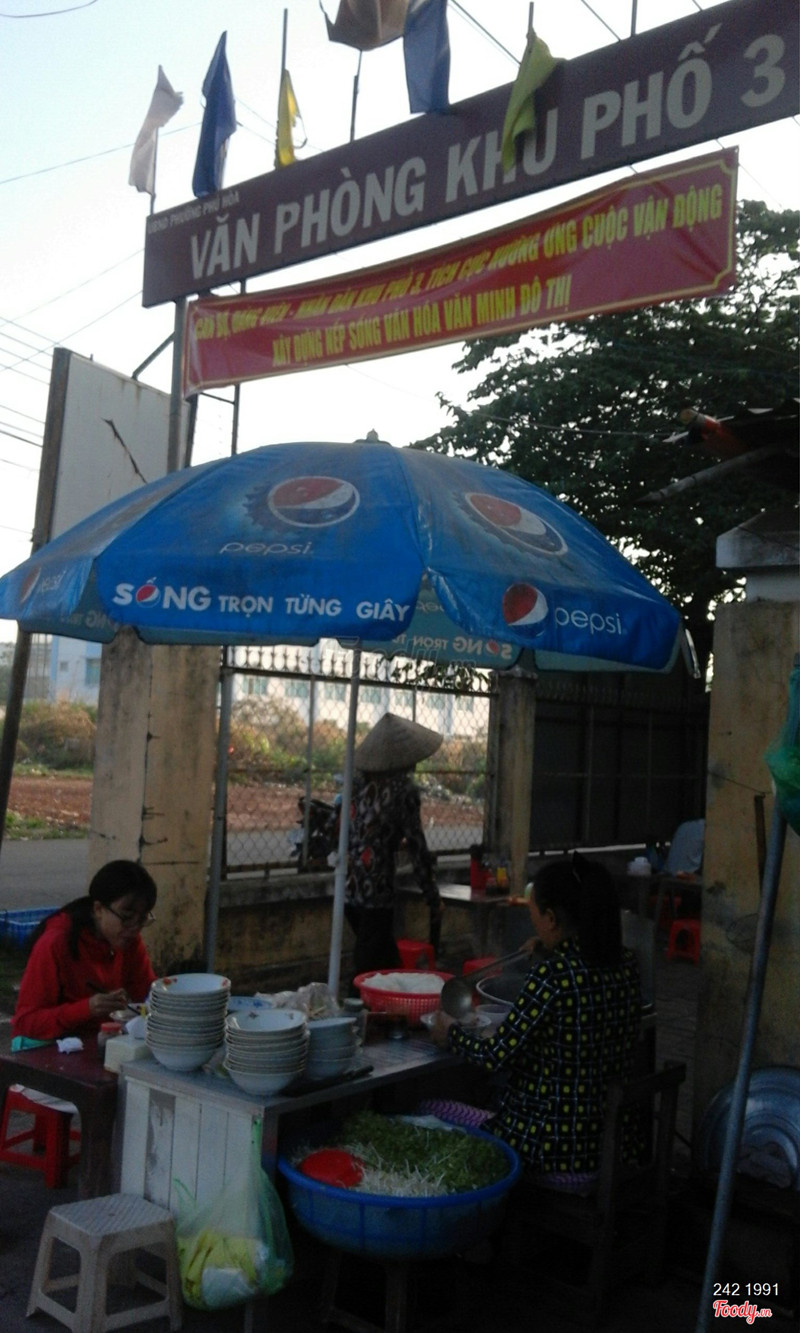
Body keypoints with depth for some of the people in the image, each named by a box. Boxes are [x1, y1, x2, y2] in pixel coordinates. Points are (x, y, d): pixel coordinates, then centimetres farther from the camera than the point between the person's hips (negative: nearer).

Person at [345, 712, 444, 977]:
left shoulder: (358, 782, 5)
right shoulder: (403, 789, -11)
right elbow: (417, 847, -10)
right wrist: (433, 898, -1)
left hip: (348, 889, 6)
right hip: (377, 893, -6)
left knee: (389, 965, 20)